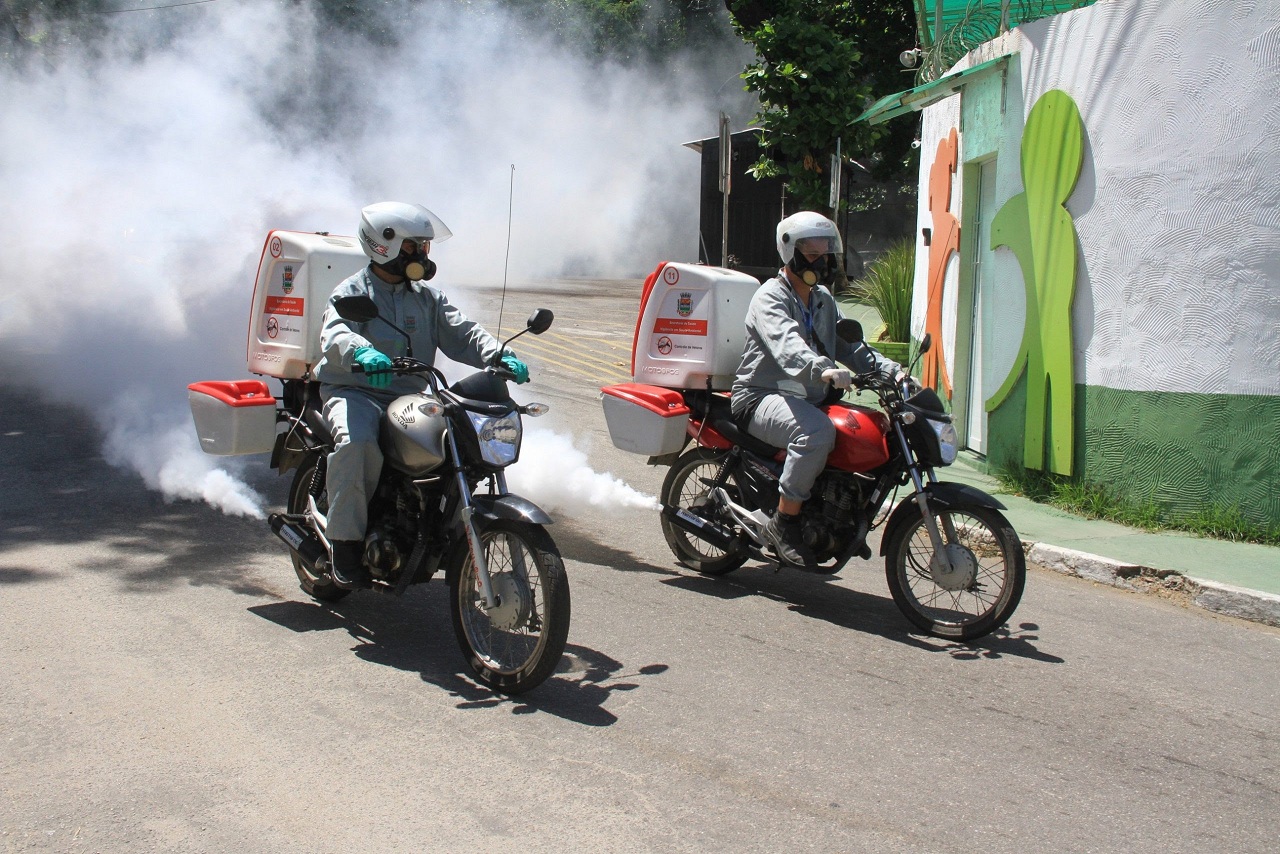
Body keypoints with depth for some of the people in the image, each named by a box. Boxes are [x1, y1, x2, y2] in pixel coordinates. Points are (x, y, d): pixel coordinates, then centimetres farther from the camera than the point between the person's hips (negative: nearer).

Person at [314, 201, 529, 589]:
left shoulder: (428, 297, 17)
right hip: (356, 392, -5)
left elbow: (460, 332, 3)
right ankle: (346, 542, -22)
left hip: (410, 397, 5)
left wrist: (498, 356, -18)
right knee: (357, 443, -35)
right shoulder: (353, 291, 0)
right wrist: (361, 352, -44)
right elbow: (335, 333, -20)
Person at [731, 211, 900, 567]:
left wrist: (890, 369, -1)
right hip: (761, 398, -8)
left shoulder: (823, 299, 19)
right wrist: (822, 369, -49)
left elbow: (848, 345, 17)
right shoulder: (771, 297, -9)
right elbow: (786, 344, -30)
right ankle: (784, 523, -23)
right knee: (817, 431, -37)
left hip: (807, 399, 8)